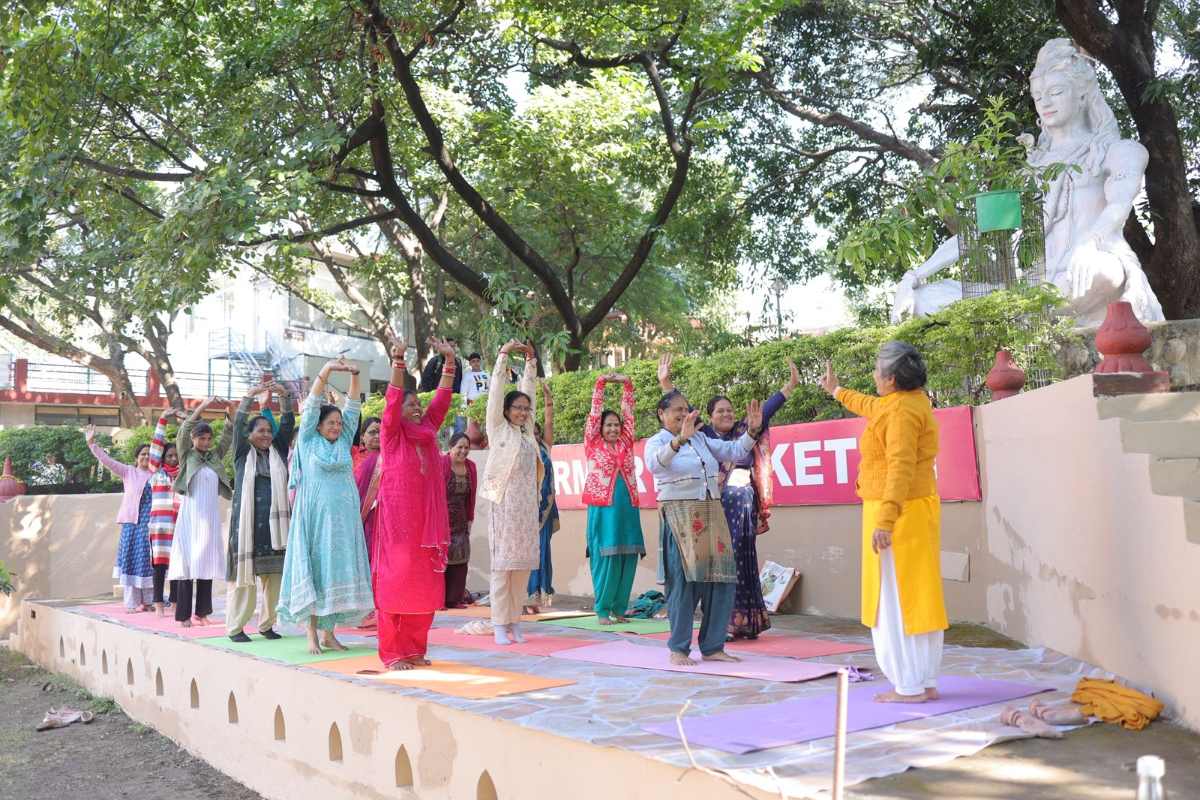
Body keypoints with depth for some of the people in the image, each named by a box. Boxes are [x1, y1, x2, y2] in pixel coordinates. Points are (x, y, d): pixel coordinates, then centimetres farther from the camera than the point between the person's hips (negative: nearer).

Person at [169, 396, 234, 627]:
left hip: (211, 516, 4)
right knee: (188, 562, -5)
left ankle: (202, 611, 12)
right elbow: (184, 430, -10)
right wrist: (202, 407, -20)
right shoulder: (187, 455, 2)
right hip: (191, 515, -4)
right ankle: (184, 614, -1)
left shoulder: (215, 456, 12)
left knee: (207, 563, 5)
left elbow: (229, 435, 5)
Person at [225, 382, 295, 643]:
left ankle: (267, 624, 12)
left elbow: (288, 424, 8)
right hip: (247, 521, -3)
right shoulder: (243, 453, 7)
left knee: (274, 575, 2)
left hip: (274, 522, 3)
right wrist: (252, 395, -9)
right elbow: (238, 423, -3)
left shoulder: (278, 452, 14)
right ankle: (235, 627, 3)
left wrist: (284, 396, -3)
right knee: (244, 574, -4)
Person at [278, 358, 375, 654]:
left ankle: (328, 632, 8)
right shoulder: (309, 441, 4)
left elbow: (352, 407, 9)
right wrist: (326, 370, -11)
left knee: (338, 569, 3)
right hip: (315, 514, -4)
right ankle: (312, 633, 0)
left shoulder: (344, 442, 12)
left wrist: (354, 376, -2)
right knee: (314, 570, -4)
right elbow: (312, 404, -3)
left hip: (344, 515, 4)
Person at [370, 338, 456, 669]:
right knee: (396, 582, -4)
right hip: (398, 516, -6)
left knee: (424, 585, 6)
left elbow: (442, 398, 11)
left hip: (427, 518, 6)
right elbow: (392, 400, -13)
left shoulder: (427, 431, 14)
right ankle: (392, 653, 1)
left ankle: (415, 648, 15)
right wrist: (397, 360, -22)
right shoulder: (392, 433, 0)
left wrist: (449, 360, 6)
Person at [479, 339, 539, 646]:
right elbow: (496, 390, -2)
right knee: (503, 563, -4)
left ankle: (514, 620, 12)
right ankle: (500, 624, 0)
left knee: (523, 564, 5)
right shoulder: (498, 427, 2)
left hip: (528, 503, 5)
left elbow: (528, 390, 18)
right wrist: (503, 355, -3)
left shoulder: (527, 431, 14)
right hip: (505, 503, -5)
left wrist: (531, 361, 17)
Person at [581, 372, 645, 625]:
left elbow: (628, 412, 12)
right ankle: (602, 610, 5)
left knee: (627, 557, 3)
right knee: (605, 557, -2)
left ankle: (619, 608, 13)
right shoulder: (593, 443, 5)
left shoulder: (625, 443, 13)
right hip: (602, 506, -4)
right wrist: (601, 382, 0)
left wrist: (626, 384, 5)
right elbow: (595, 412, 3)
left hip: (628, 506, 4)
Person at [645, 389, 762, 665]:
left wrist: (752, 430, 1)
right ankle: (679, 649, 6)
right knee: (685, 581, -5)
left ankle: (712, 647, 14)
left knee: (722, 581, 4)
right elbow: (655, 462, -27)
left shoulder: (701, 439, 15)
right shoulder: (656, 442, -4)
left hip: (712, 514, 6)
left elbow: (734, 451, 18)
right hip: (679, 516, -6)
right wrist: (680, 439, -41)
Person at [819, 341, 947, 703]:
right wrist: (837, 392, 52)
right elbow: (871, 406, 36)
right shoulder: (910, 401, 14)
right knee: (919, 597, 12)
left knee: (895, 599, -4)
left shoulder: (902, 411, -17)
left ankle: (909, 686, 1)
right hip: (917, 512, 10)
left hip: (897, 514, -10)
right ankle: (926, 682, 19)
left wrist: (885, 520, -31)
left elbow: (901, 468, -26)